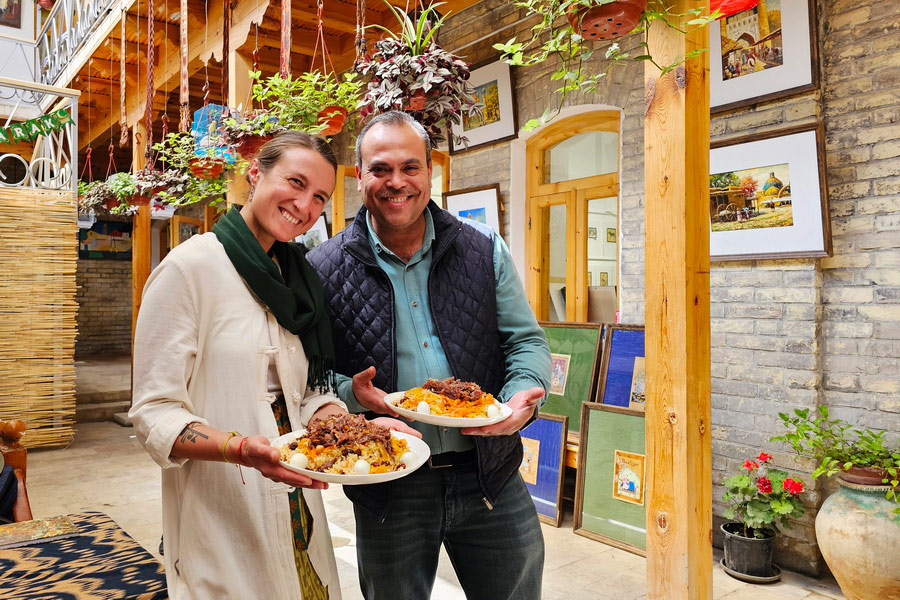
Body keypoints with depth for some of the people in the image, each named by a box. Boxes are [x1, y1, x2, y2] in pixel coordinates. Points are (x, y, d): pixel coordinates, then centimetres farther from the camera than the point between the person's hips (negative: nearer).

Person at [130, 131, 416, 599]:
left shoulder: (296, 277, 7)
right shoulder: (190, 267, -13)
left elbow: (310, 396, 7)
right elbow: (154, 414, -16)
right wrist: (240, 448, -32)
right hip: (221, 524, -6)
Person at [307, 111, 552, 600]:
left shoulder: (484, 250, 1)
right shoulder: (325, 268, -4)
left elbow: (526, 340, 5)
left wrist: (523, 396, -14)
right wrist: (351, 394, -20)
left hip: (491, 479, 2)